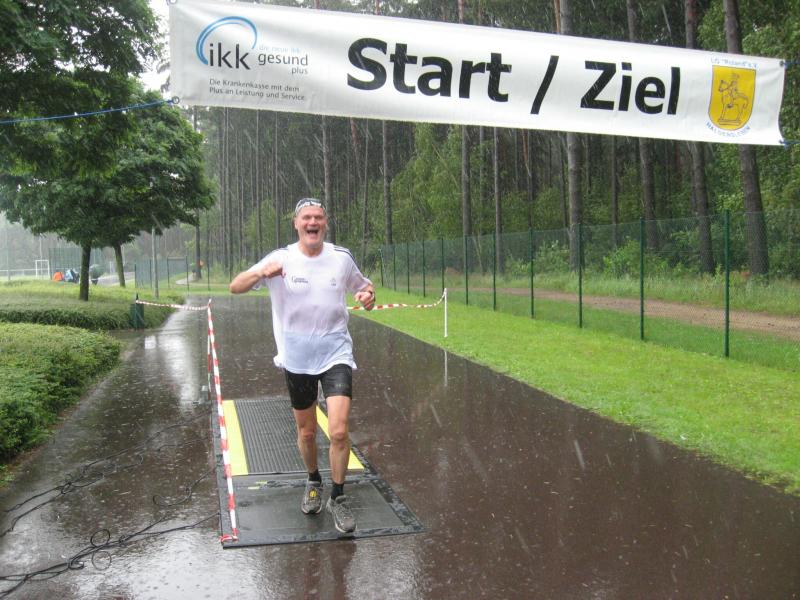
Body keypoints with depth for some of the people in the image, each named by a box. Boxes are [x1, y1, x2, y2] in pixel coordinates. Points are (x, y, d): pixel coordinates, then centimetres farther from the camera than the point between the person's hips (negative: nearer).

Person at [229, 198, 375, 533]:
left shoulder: (341, 257, -1)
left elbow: (364, 285, 17)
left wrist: (368, 295, -8)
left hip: (336, 355, 0)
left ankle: (338, 498, 8)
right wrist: (261, 272, -29)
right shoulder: (281, 259, -4)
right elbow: (235, 288, -8)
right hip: (297, 360, 1)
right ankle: (313, 483, 41)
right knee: (306, 432, 13)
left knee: (339, 432, -12)